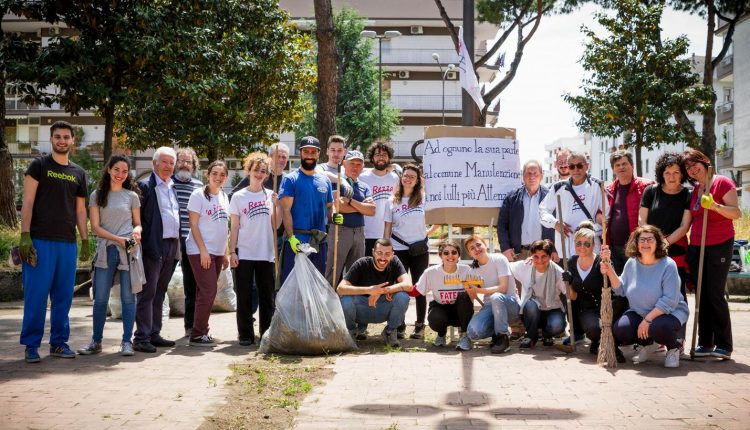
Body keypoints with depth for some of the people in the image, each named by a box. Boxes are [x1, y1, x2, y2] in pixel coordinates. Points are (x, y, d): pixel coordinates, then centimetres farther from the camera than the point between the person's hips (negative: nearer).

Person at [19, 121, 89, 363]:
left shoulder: (78, 173, 15)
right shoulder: (39, 166, 2)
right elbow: (28, 202, -4)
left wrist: (85, 240, 12)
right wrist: (25, 236, -13)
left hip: (68, 243, 4)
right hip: (40, 241, -4)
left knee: (64, 296, 7)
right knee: (36, 295, -4)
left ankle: (59, 343, 16)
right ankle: (31, 346, 5)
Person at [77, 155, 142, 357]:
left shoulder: (132, 196, 9)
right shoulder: (97, 196, 7)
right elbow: (95, 227, 1)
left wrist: (136, 231, -11)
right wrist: (118, 239, -11)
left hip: (128, 250, 0)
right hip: (105, 250, 0)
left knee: (128, 297, 0)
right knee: (100, 298, 2)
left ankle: (127, 341, 6)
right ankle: (96, 341, 12)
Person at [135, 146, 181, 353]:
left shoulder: (172, 187, 16)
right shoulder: (145, 186, -5)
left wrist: (177, 244, 13)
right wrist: (141, 241, -18)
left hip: (171, 246, 7)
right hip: (153, 246, -7)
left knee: (159, 293, 12)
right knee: (147, 293, -5)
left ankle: (154, 334, 18)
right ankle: (141, 338, -3)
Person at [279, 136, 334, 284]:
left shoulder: (325, 181, 13)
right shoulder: (290, 179, -2)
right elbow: (286, 210, -9)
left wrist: (335, 217, -4)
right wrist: (291, 237, -19)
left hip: (320, 242, 5)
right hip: (296, 241, -5)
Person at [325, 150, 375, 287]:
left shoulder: (364, 187, 16)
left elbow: (372, 210, 0)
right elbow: (338, 206, -18)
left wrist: (350, 201, -10)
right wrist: (362, 207, -5)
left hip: (359, 233, 6)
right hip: (340, 230, -6)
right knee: (333, 273, -6)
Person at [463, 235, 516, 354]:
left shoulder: (499, 259, -9)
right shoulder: (474, 270, 8)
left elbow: (503, 288, -17)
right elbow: (473, 297, 9)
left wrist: (478, 290, -20)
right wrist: (469, 290, -14)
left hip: (511, 303, -4)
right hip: (489, 306, 4)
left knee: (496, 297, -40)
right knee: (473, 332, -26)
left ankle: (503, 338, -20)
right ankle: (499, 332, 7)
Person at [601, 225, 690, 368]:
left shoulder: (668, 265, -18)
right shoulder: (631, 263, 1)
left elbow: (670, 300, -23)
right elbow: (621, 289, 2)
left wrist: (648, 320, -26)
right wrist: (609, 270, -11)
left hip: (669, 312, -5)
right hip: (638, 312, 5)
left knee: (659, 327, -38)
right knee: (618, 331, -19)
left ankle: (673, 348, -1)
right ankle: (646, 344, 14)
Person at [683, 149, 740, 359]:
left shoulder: (722, 183, -7)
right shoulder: (693, 190, 13)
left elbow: (736, 213, -12)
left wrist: (715, 206, -27)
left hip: (720, 245, -6)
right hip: (696, 246, 6)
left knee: (715, 294, -9)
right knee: (702, 296, 6)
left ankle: (724, 344, -2)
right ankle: (705, 343, 11)